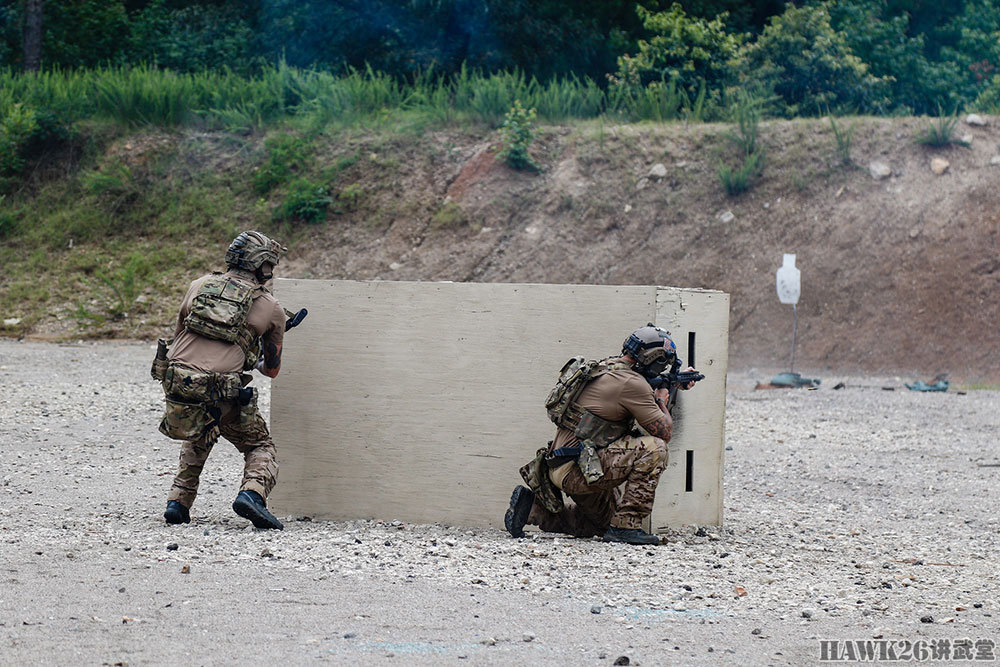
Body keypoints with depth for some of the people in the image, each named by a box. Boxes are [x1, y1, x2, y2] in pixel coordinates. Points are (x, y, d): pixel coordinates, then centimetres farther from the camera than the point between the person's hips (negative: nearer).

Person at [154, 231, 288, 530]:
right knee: (260, 447, 15)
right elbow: (272, 370, 20)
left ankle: (178, 501, 22)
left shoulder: (199, 285, 15)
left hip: (176, 381, 4)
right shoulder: (271, 308, 8)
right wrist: (258, 361, 43)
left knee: (198, 440, 34)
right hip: (222, 394, -4)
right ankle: (252, 493, -13)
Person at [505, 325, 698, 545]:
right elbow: (664, 432, -10)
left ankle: (534, 508, 17)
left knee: (604, 520, 28)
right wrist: (662, 401, 9)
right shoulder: (632, 383, -16)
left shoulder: (607, 367, 13)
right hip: (576, 468, -10)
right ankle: (626, 526, -14)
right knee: (654, 449, -18)